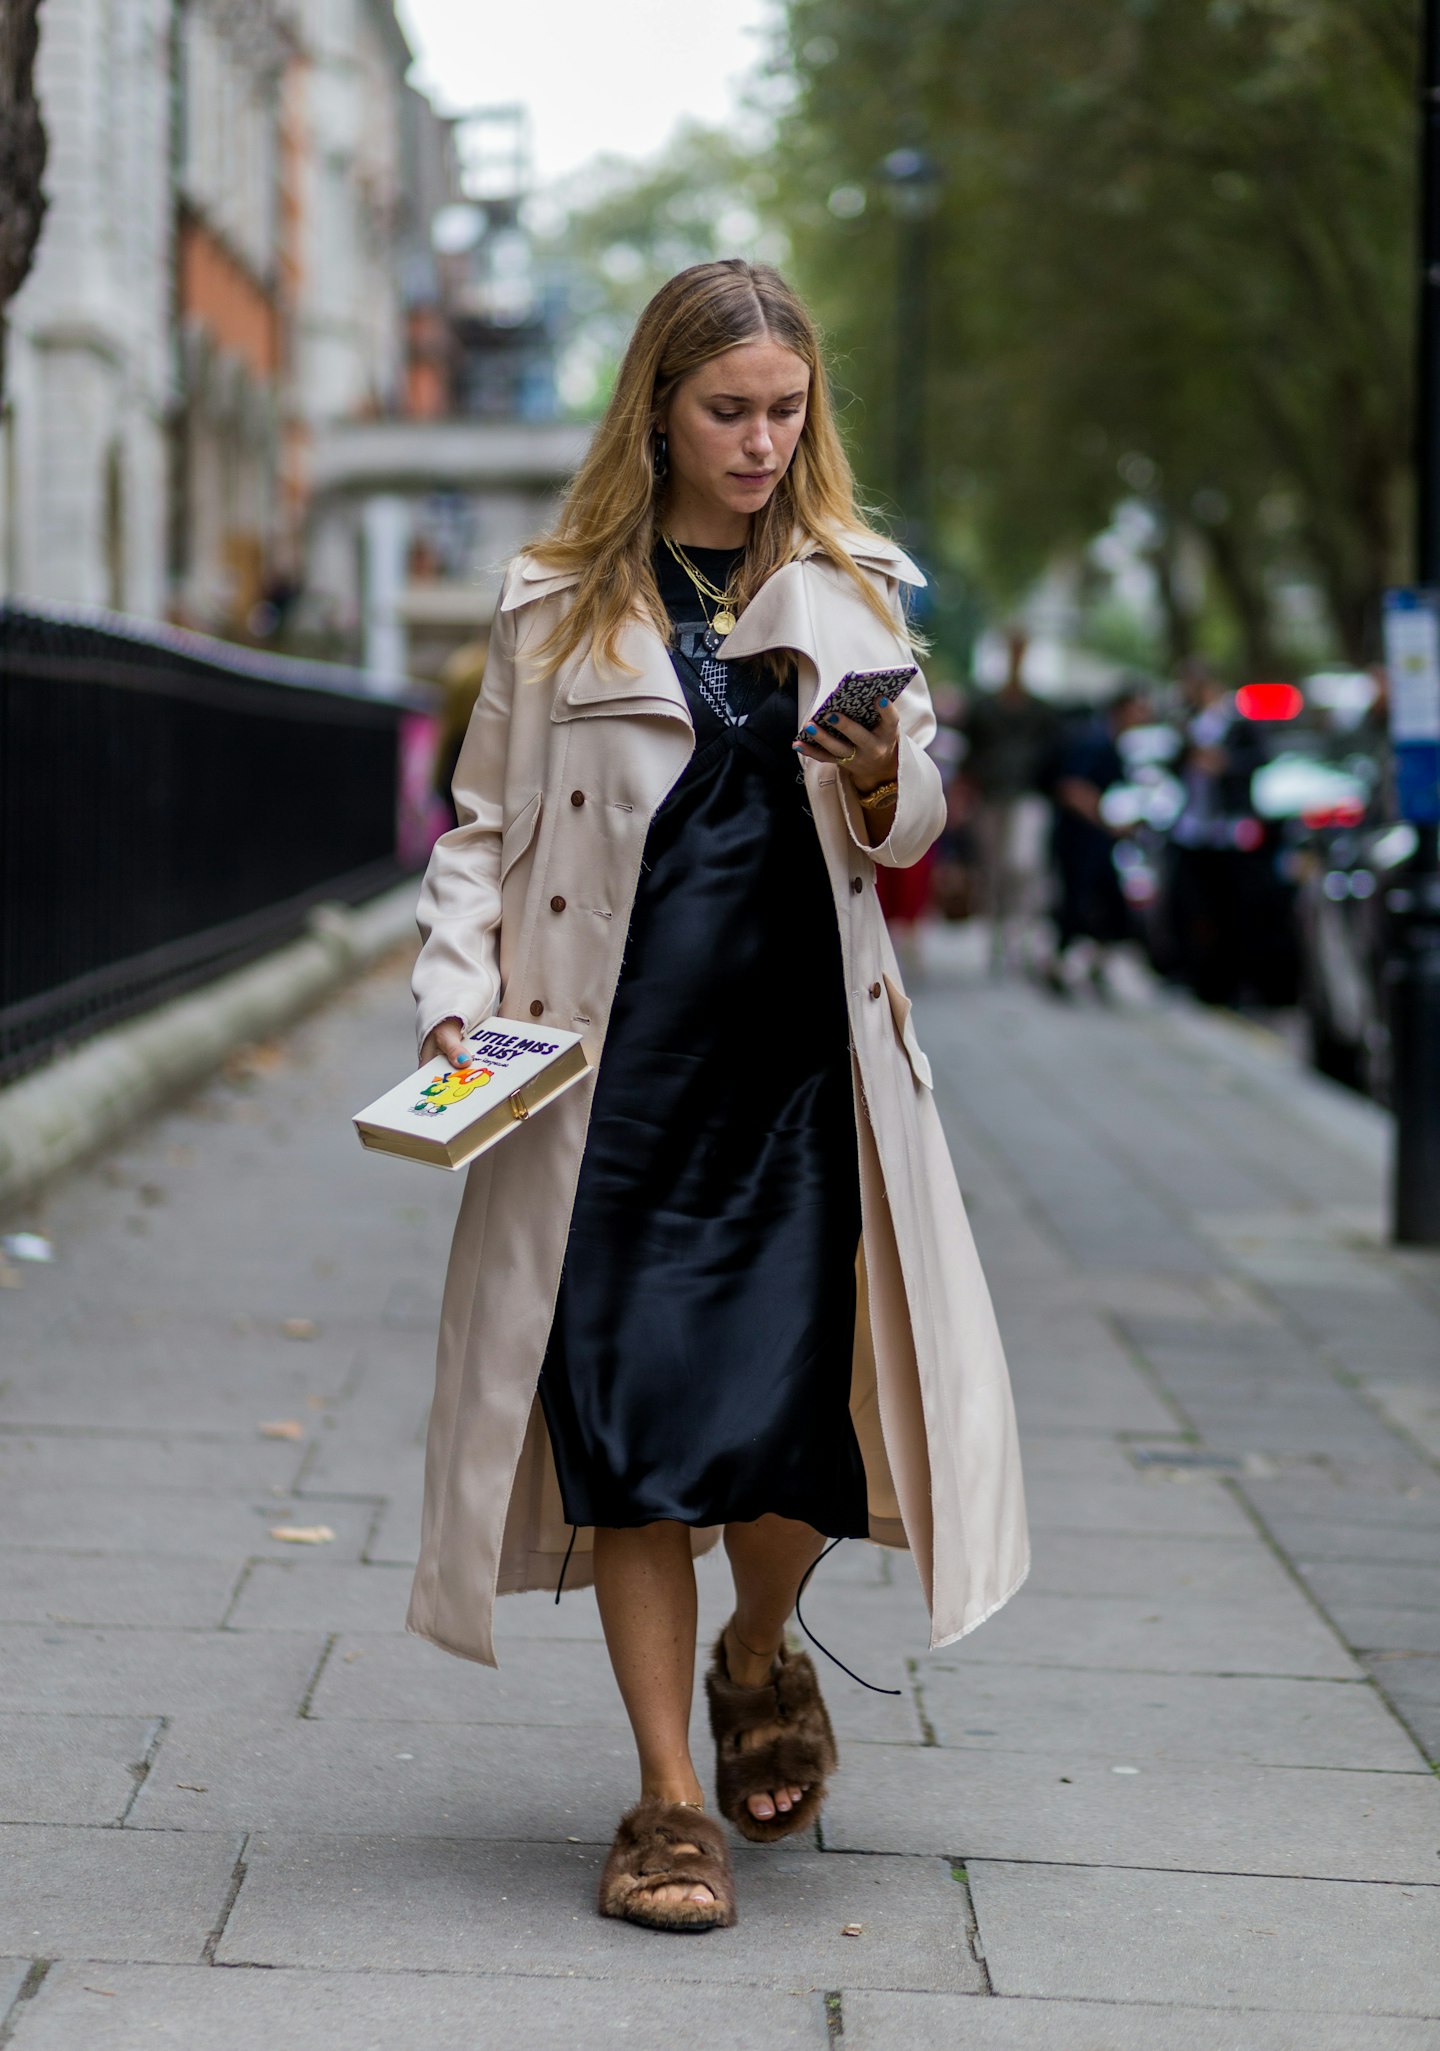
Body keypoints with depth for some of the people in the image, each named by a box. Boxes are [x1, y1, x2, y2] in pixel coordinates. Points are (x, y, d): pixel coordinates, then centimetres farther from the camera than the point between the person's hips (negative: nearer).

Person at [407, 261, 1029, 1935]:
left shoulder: (851, 593, 11)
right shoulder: (557, 609, 7)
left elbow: (906, 834, 11)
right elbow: (484, 826, 10)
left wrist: (882, 790, -12)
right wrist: (457, 1000, -5)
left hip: (805, 1057, 1)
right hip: (614, 1060, -1)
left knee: (799, 1403, -4)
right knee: (629, 1412, -3)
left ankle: (758, 1656, 30)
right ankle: (668, 1797, 9)